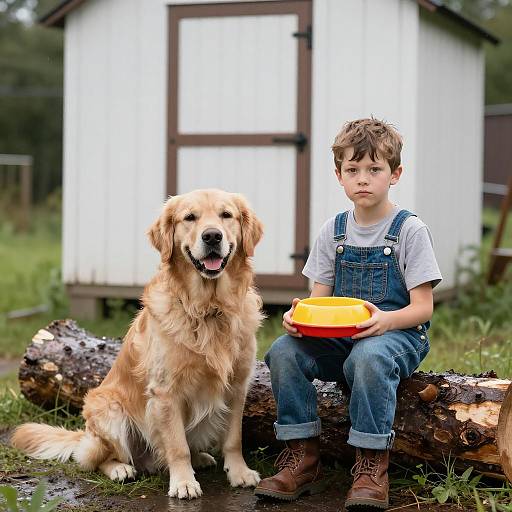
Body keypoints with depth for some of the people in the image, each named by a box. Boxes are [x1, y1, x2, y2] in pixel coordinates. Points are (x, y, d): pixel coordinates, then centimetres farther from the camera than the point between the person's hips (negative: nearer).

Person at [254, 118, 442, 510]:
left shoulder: (410, 230, -4)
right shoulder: (334, 231, 10)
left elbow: (423, 307, -8)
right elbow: (319, 297, 9)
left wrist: (386, 320, -30)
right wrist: (299, 314, -15)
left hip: (398, 334, -4)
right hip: (338, 336, 5)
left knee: (368, 357, -39)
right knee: (283, 352, -23)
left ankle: (372, 466, -27)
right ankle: (303, 458, -16)